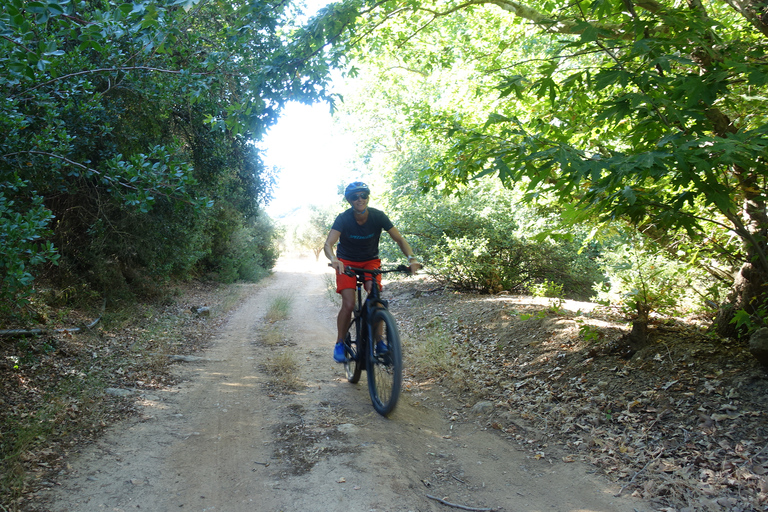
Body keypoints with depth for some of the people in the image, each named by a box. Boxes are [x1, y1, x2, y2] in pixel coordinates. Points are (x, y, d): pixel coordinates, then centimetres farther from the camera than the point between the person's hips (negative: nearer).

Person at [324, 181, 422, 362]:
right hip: (347, 262, -1)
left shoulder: (378, 216, -17)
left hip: (370, 261, 1)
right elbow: (328, 244, -31)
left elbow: (399, 239, -16)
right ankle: (340, 344, 2)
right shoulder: (343, 218, -21)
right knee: (349, 304, -18)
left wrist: (411, 258, -34)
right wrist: (334, 259, -53)